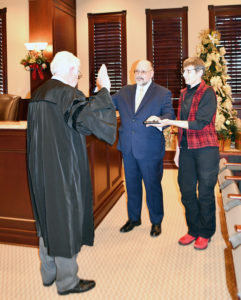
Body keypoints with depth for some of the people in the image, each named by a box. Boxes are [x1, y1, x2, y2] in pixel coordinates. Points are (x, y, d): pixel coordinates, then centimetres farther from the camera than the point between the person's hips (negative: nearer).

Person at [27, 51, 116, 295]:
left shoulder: (39, 94, 10)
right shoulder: (67, 94, -16)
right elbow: (89, 118, -32)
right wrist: (103, 90, -20)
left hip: (40, 169, 9)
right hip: (63, 169, -9)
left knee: (47, 219, 19)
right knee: (65, 220, 3)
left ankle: (48, 273, 33)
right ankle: (66, 281, 18)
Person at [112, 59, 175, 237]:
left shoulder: (163, 93, -2)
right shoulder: (125, 91, 11)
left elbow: (169, 113, -12)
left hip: (150, 150, -4)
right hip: (128, 149, 4)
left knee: (153, 186, 7)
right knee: (132, 185, 17)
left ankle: (156, 222, 27)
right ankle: (134, 218, 35)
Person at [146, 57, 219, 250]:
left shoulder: (207, 93, -8)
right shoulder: (184, 93, 13)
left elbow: (200, 123, -18)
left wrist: (168, 122, -20)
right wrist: (178, 149, 14)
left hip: (205, 149, -6)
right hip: (187, 149, 6)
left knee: (205, 193, 3)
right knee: (187, 191, 9)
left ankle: (205, 233, 20)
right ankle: (193, 230, 25)